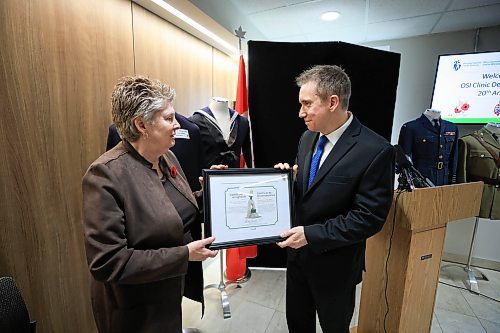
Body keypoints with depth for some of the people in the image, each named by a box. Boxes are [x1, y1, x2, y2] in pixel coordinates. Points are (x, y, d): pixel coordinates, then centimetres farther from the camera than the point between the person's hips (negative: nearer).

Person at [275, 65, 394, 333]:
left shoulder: (375, 151, -22)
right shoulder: (308, 138, -1)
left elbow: (369, 217, -21)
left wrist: (312, 235, -23)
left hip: (334, 263, -5)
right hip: (297, 252, 6)